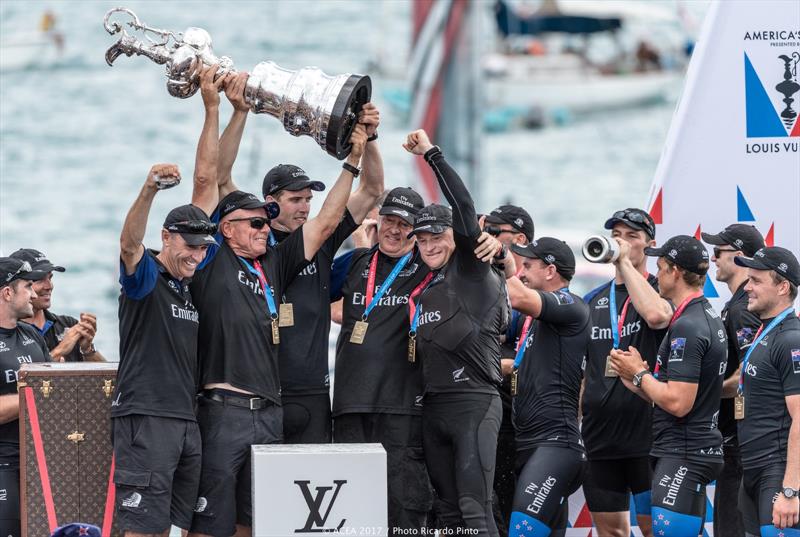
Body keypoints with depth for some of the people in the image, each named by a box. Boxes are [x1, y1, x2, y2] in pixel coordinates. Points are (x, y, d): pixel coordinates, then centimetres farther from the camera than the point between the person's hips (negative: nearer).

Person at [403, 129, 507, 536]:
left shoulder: (472, 271, -3)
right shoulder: (425, 291, 20)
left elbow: (464, 208, -13)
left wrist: (432, 155, -10)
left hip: (474, 403, -8)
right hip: (433, 406, 8)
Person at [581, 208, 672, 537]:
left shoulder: (660, 290, 1)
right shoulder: (593, 300, 15)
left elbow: (656, 315, -25)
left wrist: (625, 263, -16)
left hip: (645, 432, -5)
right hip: (599, 434, 5)